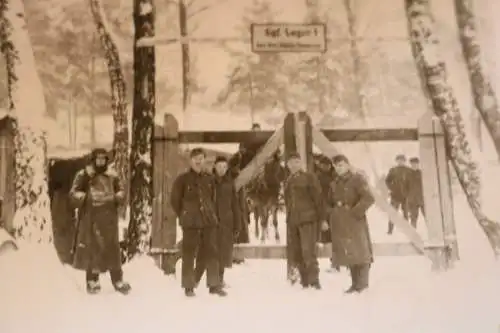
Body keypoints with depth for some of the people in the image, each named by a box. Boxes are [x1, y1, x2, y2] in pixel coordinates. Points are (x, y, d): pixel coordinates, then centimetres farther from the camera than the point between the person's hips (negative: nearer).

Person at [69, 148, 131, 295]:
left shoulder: (112, 175, 8)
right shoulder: (83, 175, 0)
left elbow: (121, 191, 15)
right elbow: (73, 193, -2)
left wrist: (117, 197, -6)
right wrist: (85, 197, -20)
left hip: (109, 217, 2)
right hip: (90, 218, -2)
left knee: (112, 248, 1)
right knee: (91, 248, 1)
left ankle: (118, 280, 9)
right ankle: (92, 280, 14)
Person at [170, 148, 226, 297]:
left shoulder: (209, 179, 8)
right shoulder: (182, 179, -3)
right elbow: (174, 200, 2)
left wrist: (211, 215, 12)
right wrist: (184, 216, 5)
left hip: (209, 221, 3)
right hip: (190, 223, -3)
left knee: (212, 253, 6)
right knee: (189, 254, 1)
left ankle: (214, 285, 14)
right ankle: (189, 287, 9)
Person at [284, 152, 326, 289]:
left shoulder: (309, 177, 0)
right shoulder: (288, 181, 17)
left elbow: (318, 198, -4)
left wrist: (322, 218, -10)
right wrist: (288, 219, 14)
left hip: (308, 219, -6)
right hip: (292, 221, 6)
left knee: (308, 251, -14)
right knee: (295, 254, 6)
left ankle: (314, 281, -8)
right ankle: (305, 281, 16)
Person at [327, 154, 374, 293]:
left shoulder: (357, 179, -6)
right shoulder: (334, 184, 14)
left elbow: (369, 198, -16)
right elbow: (329, 202, 23)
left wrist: (355, 211, -17)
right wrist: (333, 215, 8)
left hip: (355, 221, -6)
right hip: (340, 224, 7)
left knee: (360, 251, -2)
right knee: (348, 253, 9)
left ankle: (362, 283, 4)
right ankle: (355, 283, 17)